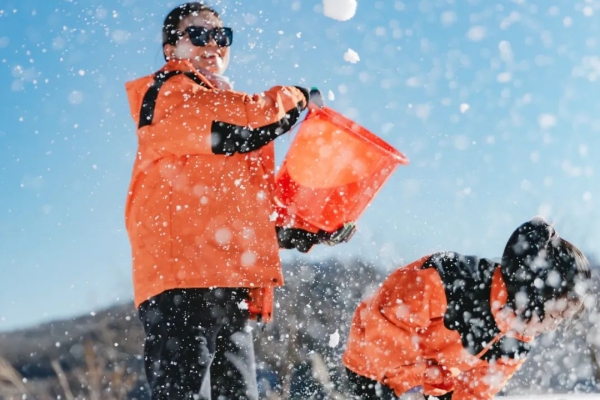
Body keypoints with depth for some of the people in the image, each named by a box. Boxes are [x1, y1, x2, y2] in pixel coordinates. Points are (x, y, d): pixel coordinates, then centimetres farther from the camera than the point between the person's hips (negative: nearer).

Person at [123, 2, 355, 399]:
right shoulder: (169, 91, 4)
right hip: (184, 279, -9)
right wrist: (298, 98, 4)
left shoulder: (227, 108, 30)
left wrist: (314, 232, 16)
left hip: (232, 286, 9)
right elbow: (236, 127, -14)